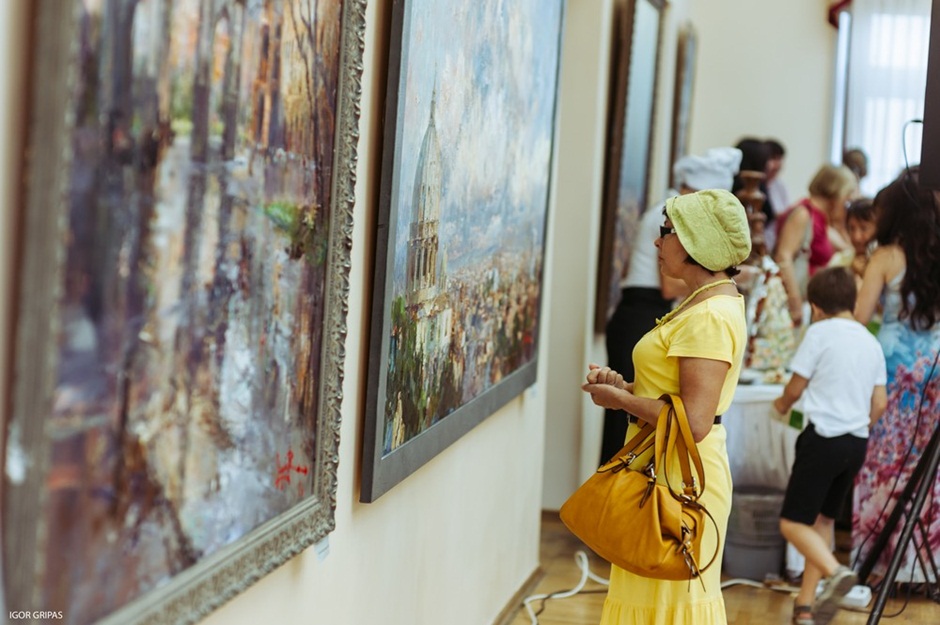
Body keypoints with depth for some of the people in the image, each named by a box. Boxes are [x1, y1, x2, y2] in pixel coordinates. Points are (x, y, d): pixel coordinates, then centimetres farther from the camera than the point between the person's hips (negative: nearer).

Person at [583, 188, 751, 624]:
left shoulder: (710, 317, -20)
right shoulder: (704, 304, 13)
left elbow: (694, 421, -26)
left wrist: (620, 399, -15)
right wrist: (621, 385, 6)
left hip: (681, 478, -10)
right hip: (666, 471, 10)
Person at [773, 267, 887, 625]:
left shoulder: (819, 332, -7)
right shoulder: (871, 342, 11)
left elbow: (795, 388, -2)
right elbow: (879, 403, 11)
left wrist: (782, 404, 20)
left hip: (824, 438, -7)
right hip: (857, 443, 7)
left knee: (793, 522, -4)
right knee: (822, 519, 15)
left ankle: (835, 572, -28)